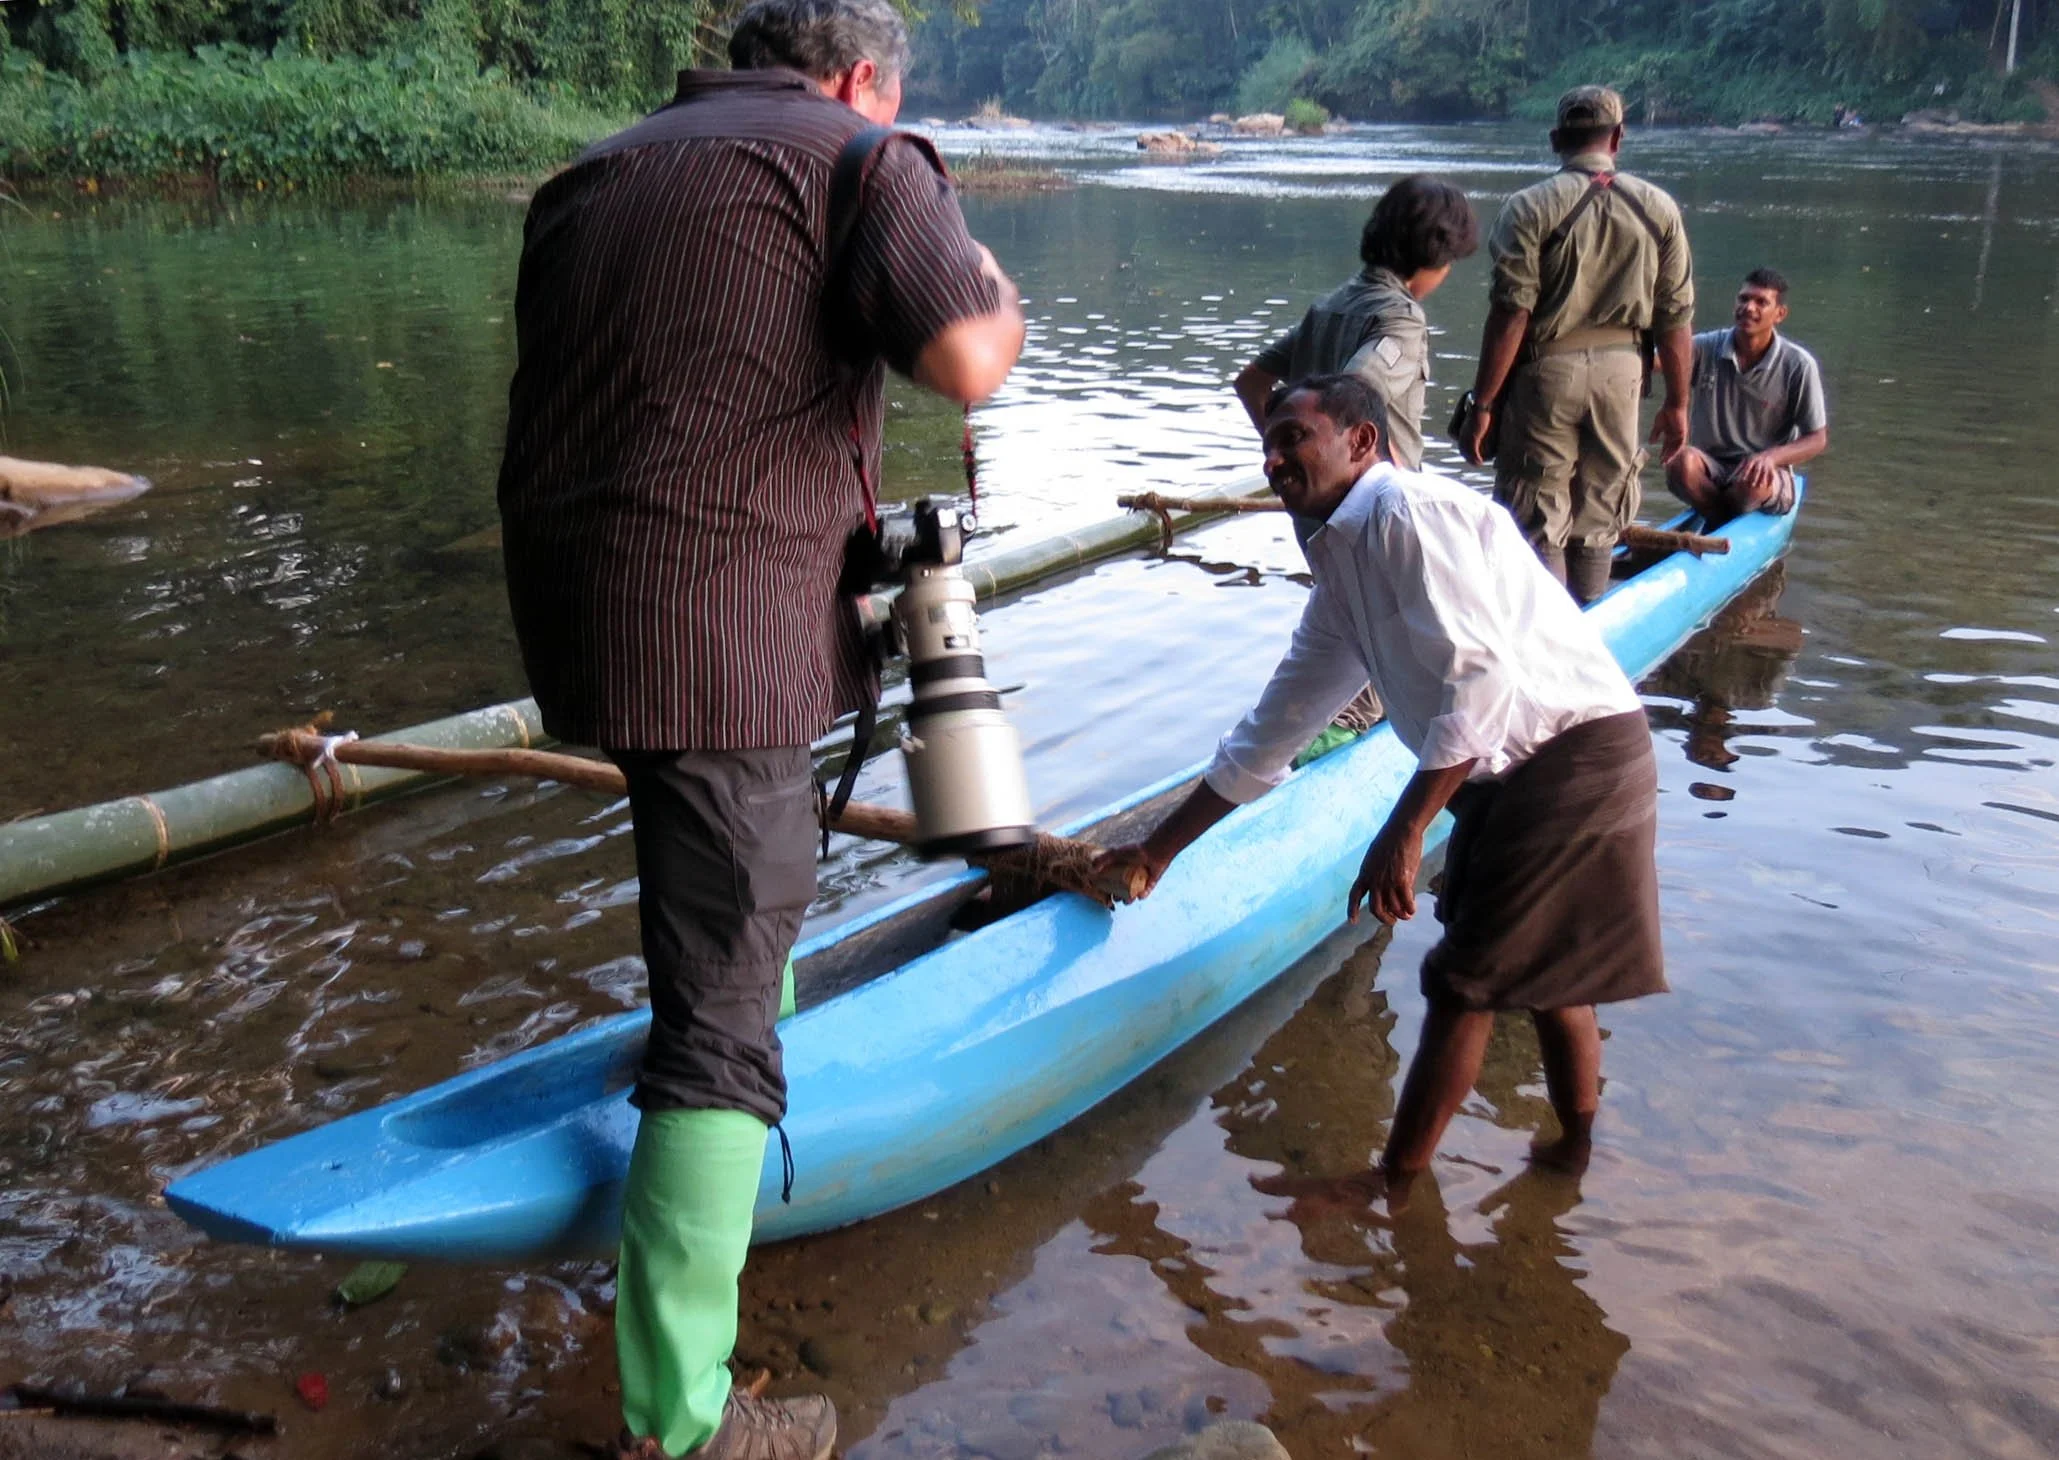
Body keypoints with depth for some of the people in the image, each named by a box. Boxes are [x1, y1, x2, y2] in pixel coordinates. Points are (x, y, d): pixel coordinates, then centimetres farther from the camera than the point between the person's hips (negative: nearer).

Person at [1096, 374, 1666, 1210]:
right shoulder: (1341, 575, 14)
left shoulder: (1406, 511, -15)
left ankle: (1394, 1188, 10)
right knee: (1543, 968, 21)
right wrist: (1158, 849, 22)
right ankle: (1574, 1150, 38)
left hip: (1573, 757, -9)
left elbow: (1480, 674, -26)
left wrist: (1405, 829, -26)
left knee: (1464, 981, -2)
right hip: (1518, 775, 9)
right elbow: (1270, 732, 20)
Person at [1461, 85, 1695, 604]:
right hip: (1622, 370, 4)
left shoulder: (1531, 207, -8)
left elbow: (1511, 315, -13)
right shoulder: (1659, 208, 2)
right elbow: (1675, 317, 3)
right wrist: (1677, 402, 12)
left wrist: (1483, 404, -9)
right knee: (1597, 522, 16)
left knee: (1537, 524, 4)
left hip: (1546, 369, -4)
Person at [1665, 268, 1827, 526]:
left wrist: (1771, 457, -23)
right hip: (1709, 470, 1)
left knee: (1756, 480, -37)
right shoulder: (1707, 348, -1)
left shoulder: (1799, 366, -5)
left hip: (1767, 470, -1)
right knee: (1681, 461, -33)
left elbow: (1818, 439, -2)